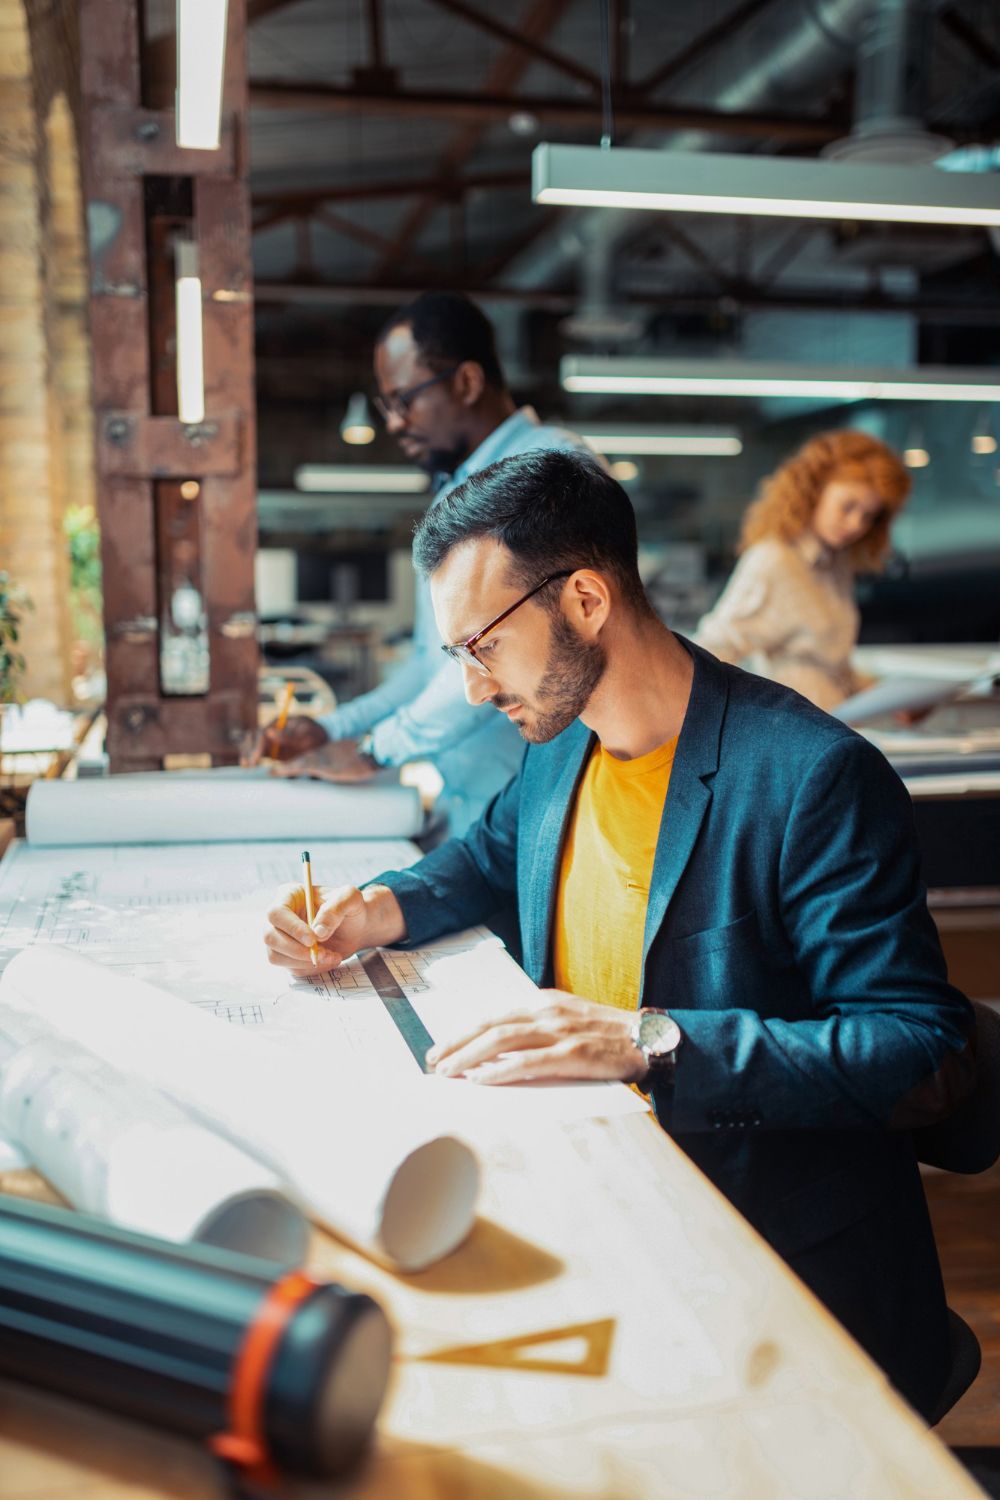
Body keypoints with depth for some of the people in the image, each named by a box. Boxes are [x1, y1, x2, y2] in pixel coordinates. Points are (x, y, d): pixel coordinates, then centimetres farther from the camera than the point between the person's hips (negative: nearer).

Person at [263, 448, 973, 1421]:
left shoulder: (812, 777, -19)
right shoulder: (560, 741, 5)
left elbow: (929, 1063, -20)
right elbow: (491, 855, 27)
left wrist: (652, 1042, -29)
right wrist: (379, 911, 5)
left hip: (785, 1276, -6)